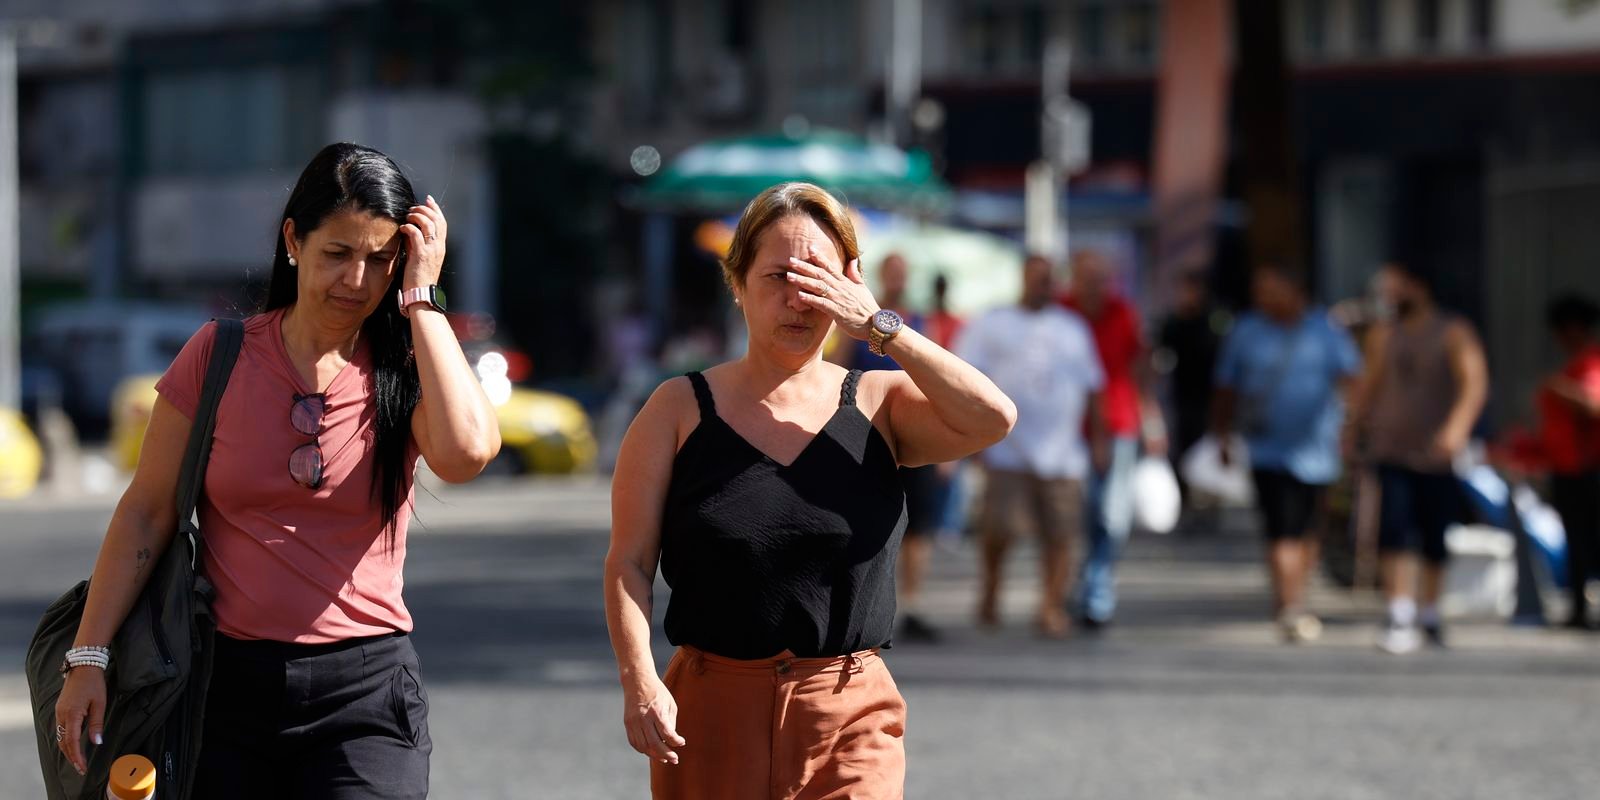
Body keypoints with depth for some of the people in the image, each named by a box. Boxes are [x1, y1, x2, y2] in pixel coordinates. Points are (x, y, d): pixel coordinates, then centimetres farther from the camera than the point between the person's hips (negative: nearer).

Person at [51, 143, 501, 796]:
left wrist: (420, 298, -15)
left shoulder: (406, 369, -1)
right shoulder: (219, 356, 2)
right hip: (229, 685, 1)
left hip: (365, 691, -1)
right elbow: (146, 514, 3)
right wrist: (89, 658, -3)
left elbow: (465, 452, -24)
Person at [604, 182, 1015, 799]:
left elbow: (993, 419, -13)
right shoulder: (680, 411, 3)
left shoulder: (877, 405, 5)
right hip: (713, 714, 0)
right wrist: (639, 681, -16)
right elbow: (629, 563, -1)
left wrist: (879, 326, -12)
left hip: (850, 720, 0)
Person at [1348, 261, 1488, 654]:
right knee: (1393, 534, -14)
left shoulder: (1454, 333, -5)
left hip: (1436, 456, -2)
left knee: (1435, 542, 7)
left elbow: (1475, 382, -17)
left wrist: (1457, 427, -32)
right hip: (1391, 452, 2)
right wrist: (1353, 432, 22)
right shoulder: (1384, 335, 9)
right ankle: (1400, 618, -17)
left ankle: (1430, 613, 26)